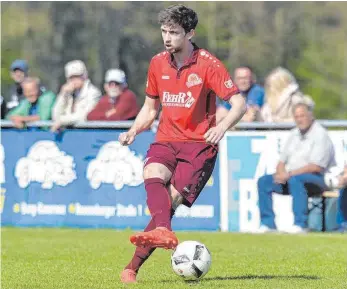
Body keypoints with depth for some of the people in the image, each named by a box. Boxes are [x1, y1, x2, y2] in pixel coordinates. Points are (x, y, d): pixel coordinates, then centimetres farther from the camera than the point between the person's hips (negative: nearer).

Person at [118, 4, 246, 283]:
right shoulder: (158, 63, 10)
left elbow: (239, 103, -10)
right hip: (166, 141, 4)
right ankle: (164, 232, -54)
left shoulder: (208, 64, -7)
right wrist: (134, 131, 4)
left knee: (172, 198, -21)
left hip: (199, 144, -4)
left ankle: (135, 265, -25)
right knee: (153, 176, -30)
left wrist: (221, 127, -29)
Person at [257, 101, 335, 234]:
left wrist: (290, 174, -21)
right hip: (290, 177, 8)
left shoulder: (320, 134, -9)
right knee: (264, 181, -6)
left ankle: (300, 225, -40)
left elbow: (316, 167, -19)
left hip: (317, 179, -8)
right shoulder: (294, 134, 16)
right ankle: (268, 223, -10)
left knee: (295, 180, -38)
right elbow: (282, 161, 18)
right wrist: (281, 173, -7)